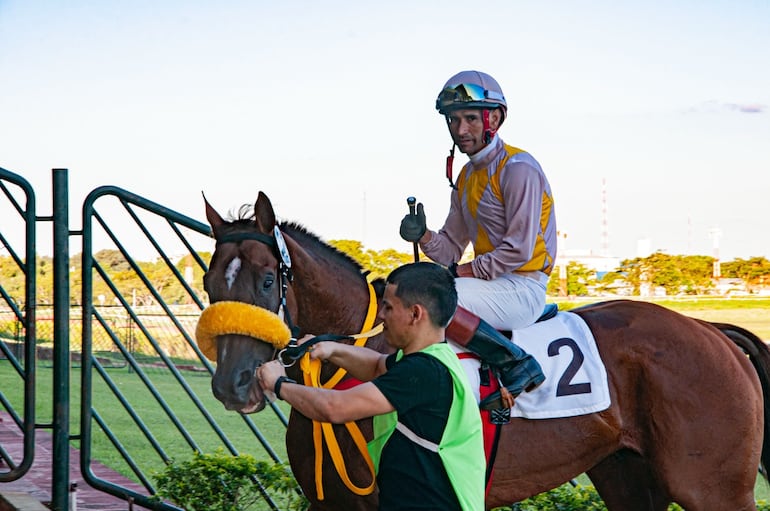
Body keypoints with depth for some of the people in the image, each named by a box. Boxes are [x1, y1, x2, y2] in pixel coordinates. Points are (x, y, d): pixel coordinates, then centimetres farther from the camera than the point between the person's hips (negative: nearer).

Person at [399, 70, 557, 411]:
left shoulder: (518, 168, -13)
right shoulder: (467, 178, 15)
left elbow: (519, 250, -19)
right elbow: (452, 248, 15)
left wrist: (464, 272, -14)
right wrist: (423, 237, -6)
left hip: (523, 287, -10)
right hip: (492, 283, 10)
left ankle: (518, 367, -20)